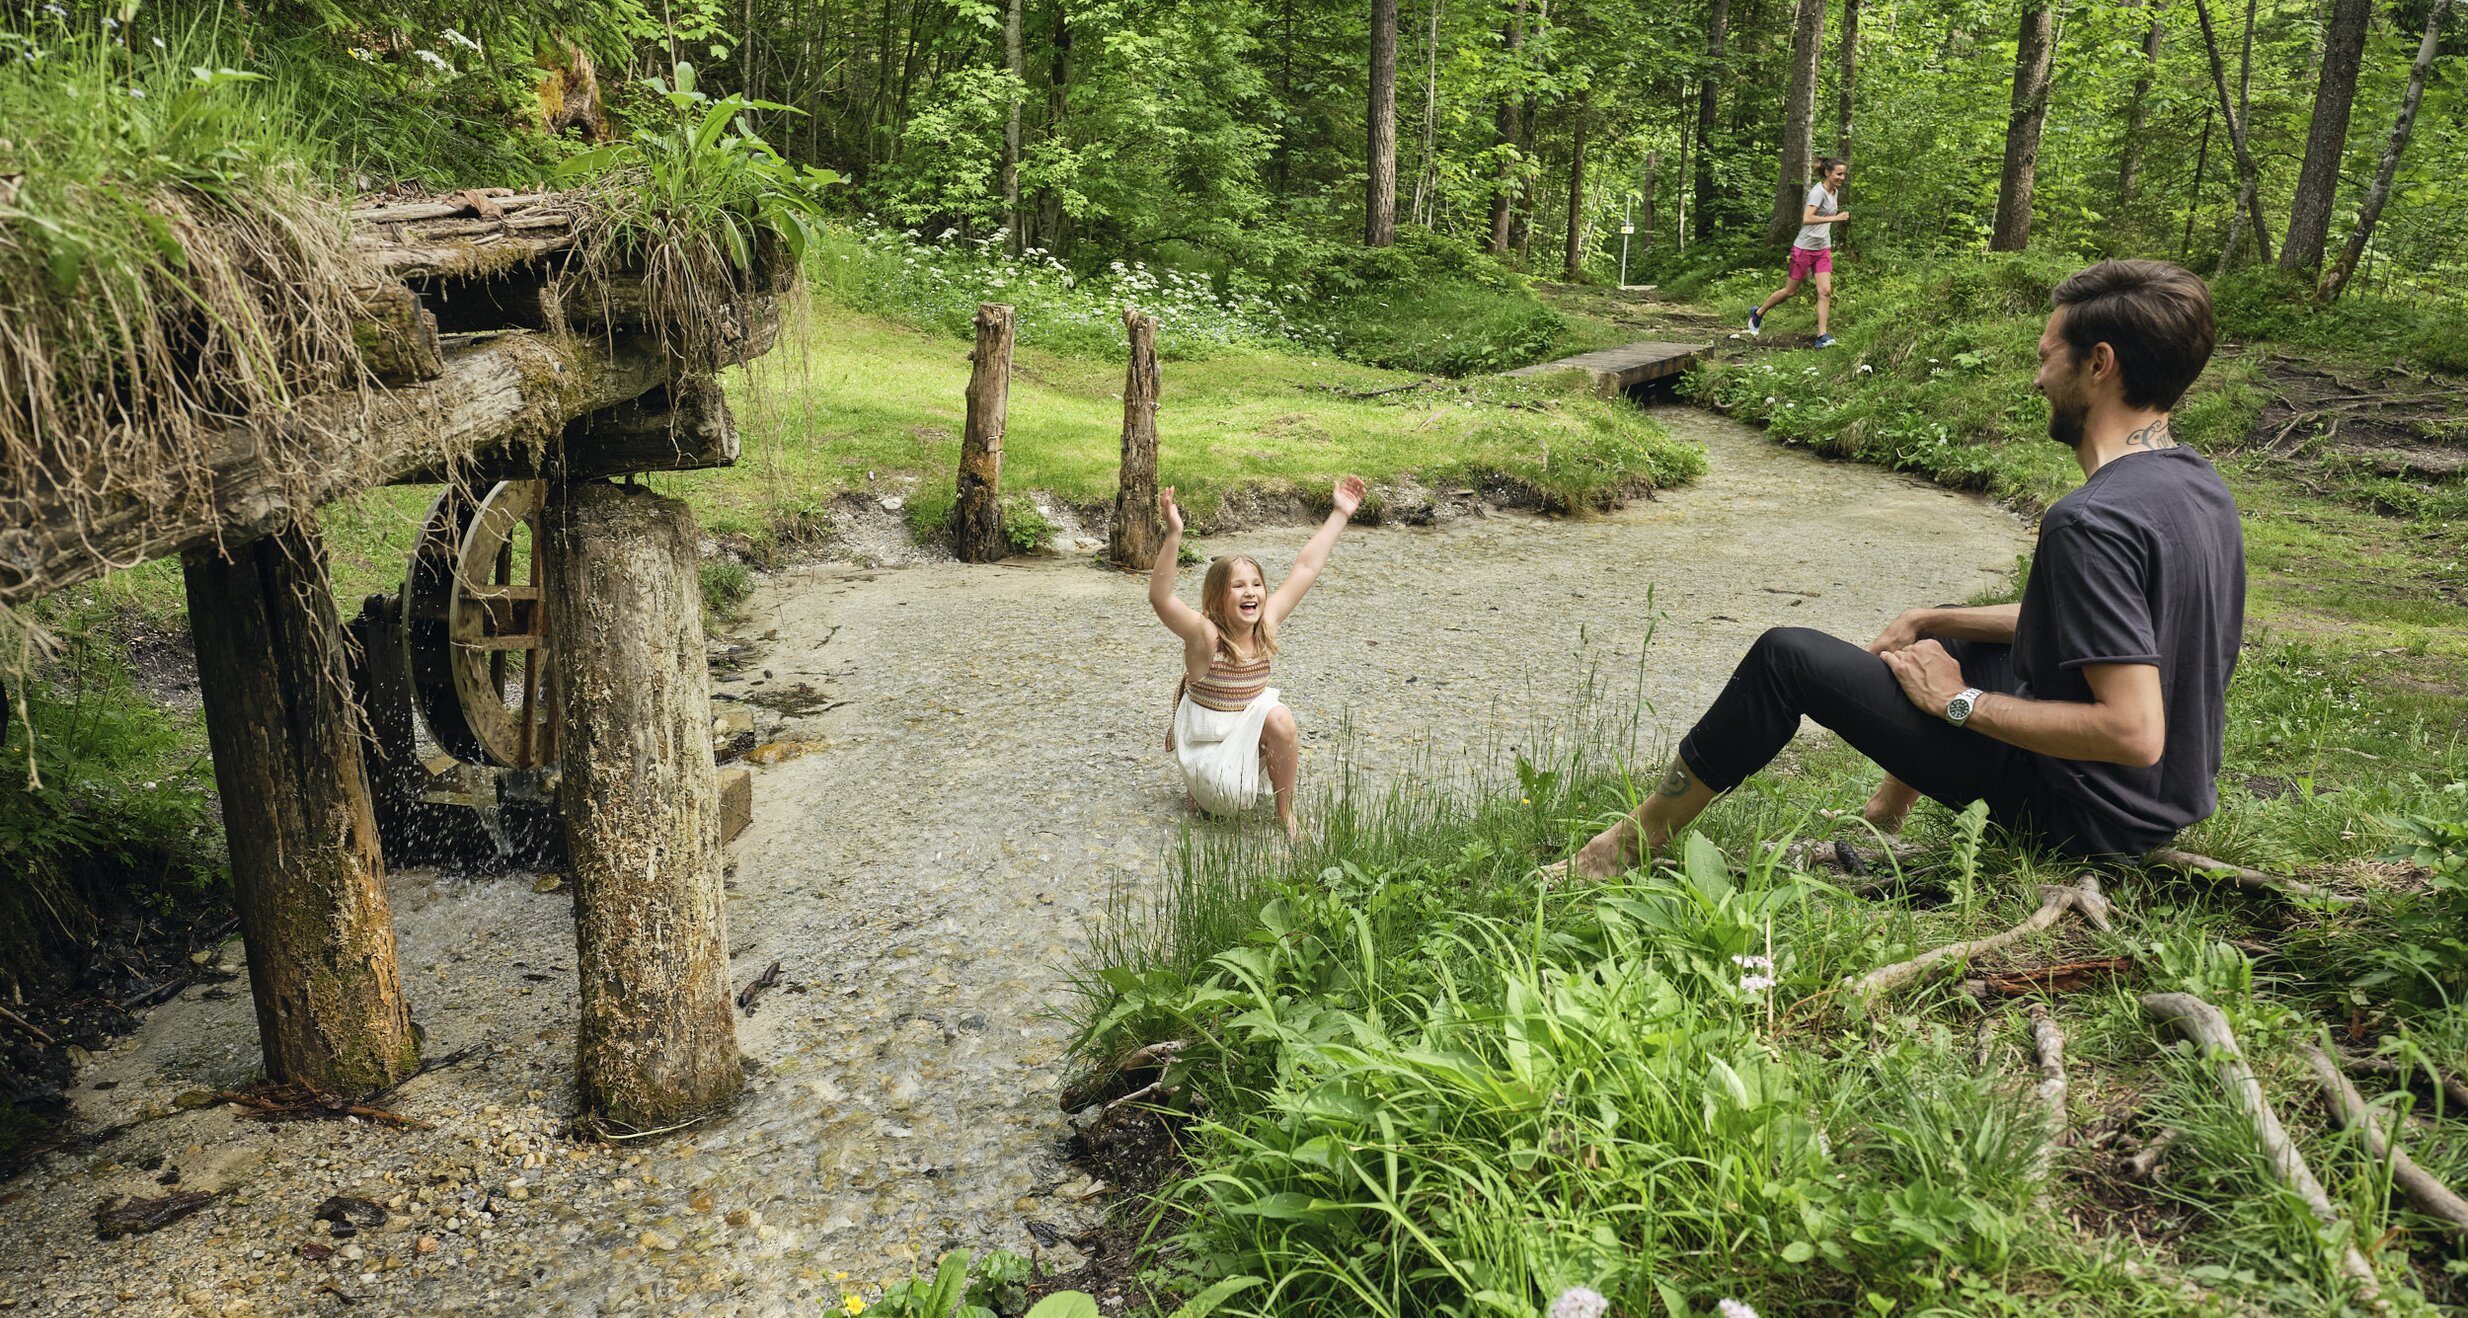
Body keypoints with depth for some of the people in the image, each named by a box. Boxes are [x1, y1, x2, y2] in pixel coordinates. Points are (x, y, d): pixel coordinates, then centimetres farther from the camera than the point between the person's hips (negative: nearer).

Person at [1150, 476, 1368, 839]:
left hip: (1247, 733, 5)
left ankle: (1285, 809, -6)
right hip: (1207, 744, -4)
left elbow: (1306, 567, -2)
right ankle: (1200, 785, 12)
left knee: (1278, 718, -25)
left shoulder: (1266, 624, -6)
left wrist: (1339, 515, -2)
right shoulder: (1204, 634, -21)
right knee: (1232, 798, -25)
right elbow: (1159, 598, -40)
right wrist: (1173, 535, -51)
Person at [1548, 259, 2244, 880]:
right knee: (1949, 647, 32)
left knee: (1787, 655, -9)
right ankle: (1881, 819, 39)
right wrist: (1932, 621, 12)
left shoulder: (2095, 520, -27)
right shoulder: (2196, 481, 4)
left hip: (2084, 814, -9)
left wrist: (1961, 702, -19)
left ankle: (1637, 841, 4)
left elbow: (2133, 733, -31)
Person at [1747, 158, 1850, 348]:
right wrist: (1835, 218, -33)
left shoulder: (1835, 192, 8)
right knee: (1790, 291, 5)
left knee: (1825, 291, -6)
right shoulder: (1818, 192, -18)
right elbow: (1807, 219, -31)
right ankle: (1758, 314, 27)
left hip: (1823, 249, 7)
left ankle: (1821, 336, -9)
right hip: (1804, 248, -7)